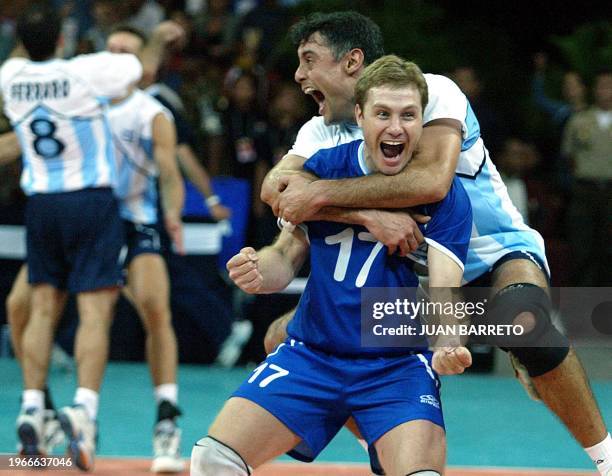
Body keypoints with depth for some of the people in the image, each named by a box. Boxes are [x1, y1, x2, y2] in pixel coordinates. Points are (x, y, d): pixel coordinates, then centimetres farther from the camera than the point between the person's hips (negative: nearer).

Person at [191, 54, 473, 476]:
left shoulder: (446, 195, -9)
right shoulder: (322, 169, -1)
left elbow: (444, 290, -17)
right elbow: (289, 256, 7)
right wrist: (259, 272, -17)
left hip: (399, 365, -3)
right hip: (311, 354, 3)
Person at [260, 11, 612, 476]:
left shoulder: (432, 92, -20)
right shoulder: (322, 132, -3)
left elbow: (431, 180, -38)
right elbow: (275, 187, -24)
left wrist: (321, 194, -39)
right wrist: (369, 213, -40)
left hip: (498, 256, -6)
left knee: (524, 322, -40)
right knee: (285, 338, -4)